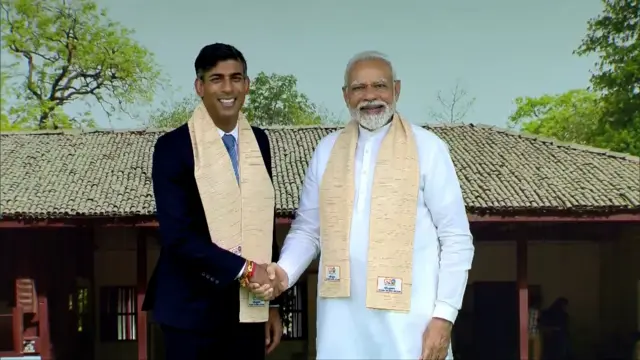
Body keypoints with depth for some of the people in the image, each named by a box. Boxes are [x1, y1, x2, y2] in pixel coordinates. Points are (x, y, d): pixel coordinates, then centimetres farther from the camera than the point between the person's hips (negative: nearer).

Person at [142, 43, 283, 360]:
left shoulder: (258, 142, 7)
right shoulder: (173, 146, -8)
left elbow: (264, 221, 10)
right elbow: (177, 234, -15)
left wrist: (272, 302, 9)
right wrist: (244, 268, -17)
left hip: (248, 307, 4)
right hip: (193, 308, -4)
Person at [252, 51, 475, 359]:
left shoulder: (427, 148, 0)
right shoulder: (326, 150, 10)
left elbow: (456, 238, -1)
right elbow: (307, 230, 13)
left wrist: (444, 315, -8)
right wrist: (284, 272, -5)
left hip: (408, 318, -3)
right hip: (341, 319, 3)